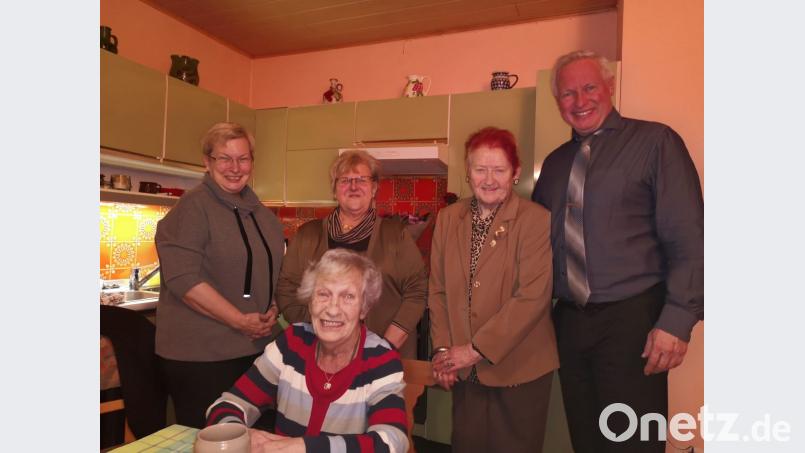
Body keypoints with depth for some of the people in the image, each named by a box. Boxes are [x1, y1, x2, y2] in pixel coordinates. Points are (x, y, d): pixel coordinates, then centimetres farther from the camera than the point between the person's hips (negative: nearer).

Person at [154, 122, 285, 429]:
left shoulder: (261, 214, 11)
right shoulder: (192, 208, -9)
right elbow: (183, 278, -19)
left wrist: (273, 309, 2)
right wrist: (240, 321, -18)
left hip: (256, 348, 6)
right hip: (199, 356, -6)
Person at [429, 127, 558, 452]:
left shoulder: (537, 220, -11)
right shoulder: (448, 218, 3)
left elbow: (532, 297, -17)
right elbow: (438, 289, 5)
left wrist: (476, 349, -16)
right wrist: (443, 349, -4)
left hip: (518, 368, -3)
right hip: (465, 370, 4)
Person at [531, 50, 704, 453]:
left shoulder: (655, 141, -4)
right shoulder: (554, 163, 11)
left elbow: (689, 240, -9)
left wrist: (677, 321, -16)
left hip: (632, 321, -4)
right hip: (569, 321, 5)